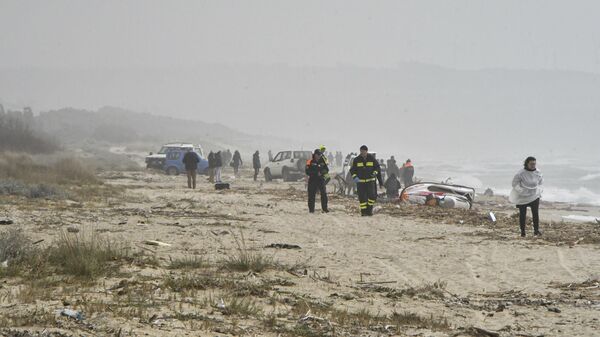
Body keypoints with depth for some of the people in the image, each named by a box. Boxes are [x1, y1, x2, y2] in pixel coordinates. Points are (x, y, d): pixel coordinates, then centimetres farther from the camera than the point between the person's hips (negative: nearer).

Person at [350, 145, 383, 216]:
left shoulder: (372, 158, 1)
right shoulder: (357, 160, 1)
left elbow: (377, 167, 9)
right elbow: (352, 170, 5)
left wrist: (374, 173, -11)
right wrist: (355, 177, -13)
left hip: (371, 180, 0)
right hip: (360, 181, 0)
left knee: (372, 195, -14)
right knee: (362, 197, -4)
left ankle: (369, 210, 2)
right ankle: (363, 211, 5)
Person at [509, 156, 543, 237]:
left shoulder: (538, 172, -6)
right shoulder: (521, 173, -19)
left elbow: (541, 181, 16)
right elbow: (514, 183, -9)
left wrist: (539, 189, 9)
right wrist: (521, 191, -12)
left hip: (534, 196, 2)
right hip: (522, 197, -2)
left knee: (536, 213, -8)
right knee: (522, 214, 3)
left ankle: (536, 230, -1)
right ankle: (522, 231, 15)